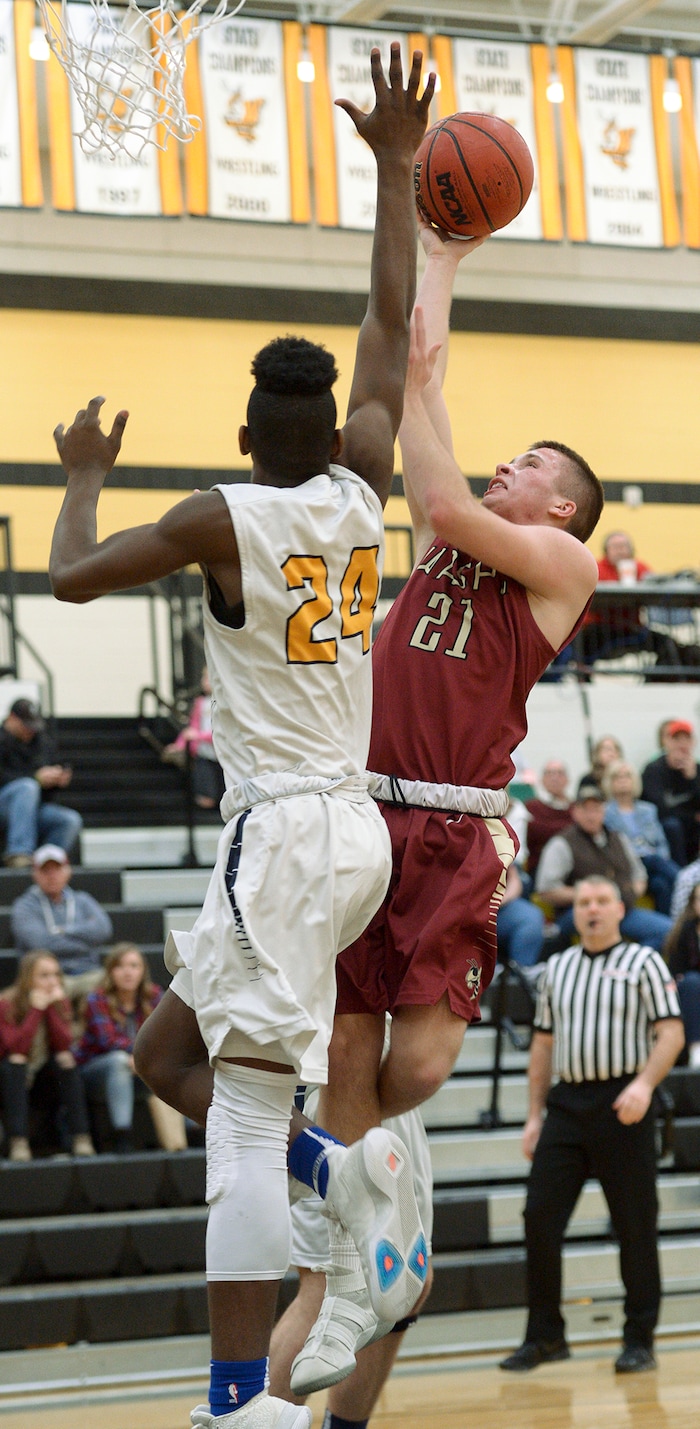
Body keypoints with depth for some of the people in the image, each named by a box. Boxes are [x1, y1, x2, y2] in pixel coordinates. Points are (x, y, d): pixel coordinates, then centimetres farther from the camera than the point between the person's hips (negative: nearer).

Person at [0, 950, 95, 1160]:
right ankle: (18, 1141, -40)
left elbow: (64, 1044, -15)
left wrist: (53, 1008, -23)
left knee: (67, 1061, -24)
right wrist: (36, 1009, -28)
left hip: (45, 1082, 3)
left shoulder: (60, 1003, -1)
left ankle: (80, 1138, -29)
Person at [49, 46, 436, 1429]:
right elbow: (393, 319, 15)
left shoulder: (221, 517, -9)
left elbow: (71, 577, 1)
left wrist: (85, 472, 18)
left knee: (244, 1119, -10)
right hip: (355, 826, 7)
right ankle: (355, 1171, 4)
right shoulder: (364, 484, 5)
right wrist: (396, 166, 21)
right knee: (179, 1031, 23)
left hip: (283, 828, -7)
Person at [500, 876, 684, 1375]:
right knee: (540, 1216, -1)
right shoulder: (557, 968, 17)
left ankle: (640, 1339, 7)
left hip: (622, 1103, -4)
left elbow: (671, 1033, -4)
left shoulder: (644, 963, 3)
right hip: (567, 1103, 4)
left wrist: (644, 1083, -20)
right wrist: (535, 1114, 14)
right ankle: (545, 1336, 9)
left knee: (635, 1223, -1)